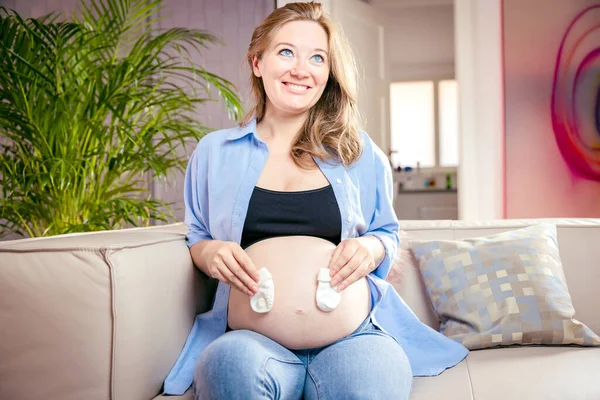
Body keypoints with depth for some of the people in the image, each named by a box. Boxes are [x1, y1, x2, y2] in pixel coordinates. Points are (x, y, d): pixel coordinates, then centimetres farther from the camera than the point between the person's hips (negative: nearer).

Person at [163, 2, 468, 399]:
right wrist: (210, 253, -2)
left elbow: (388, 233, 23)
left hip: (355, 338, 0)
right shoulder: (214, 151, 14)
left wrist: (371, 249, -1)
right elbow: (196, 238, 22)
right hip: (252, 341, 0)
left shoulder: (360, 154, 13)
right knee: (232, 364, -36)